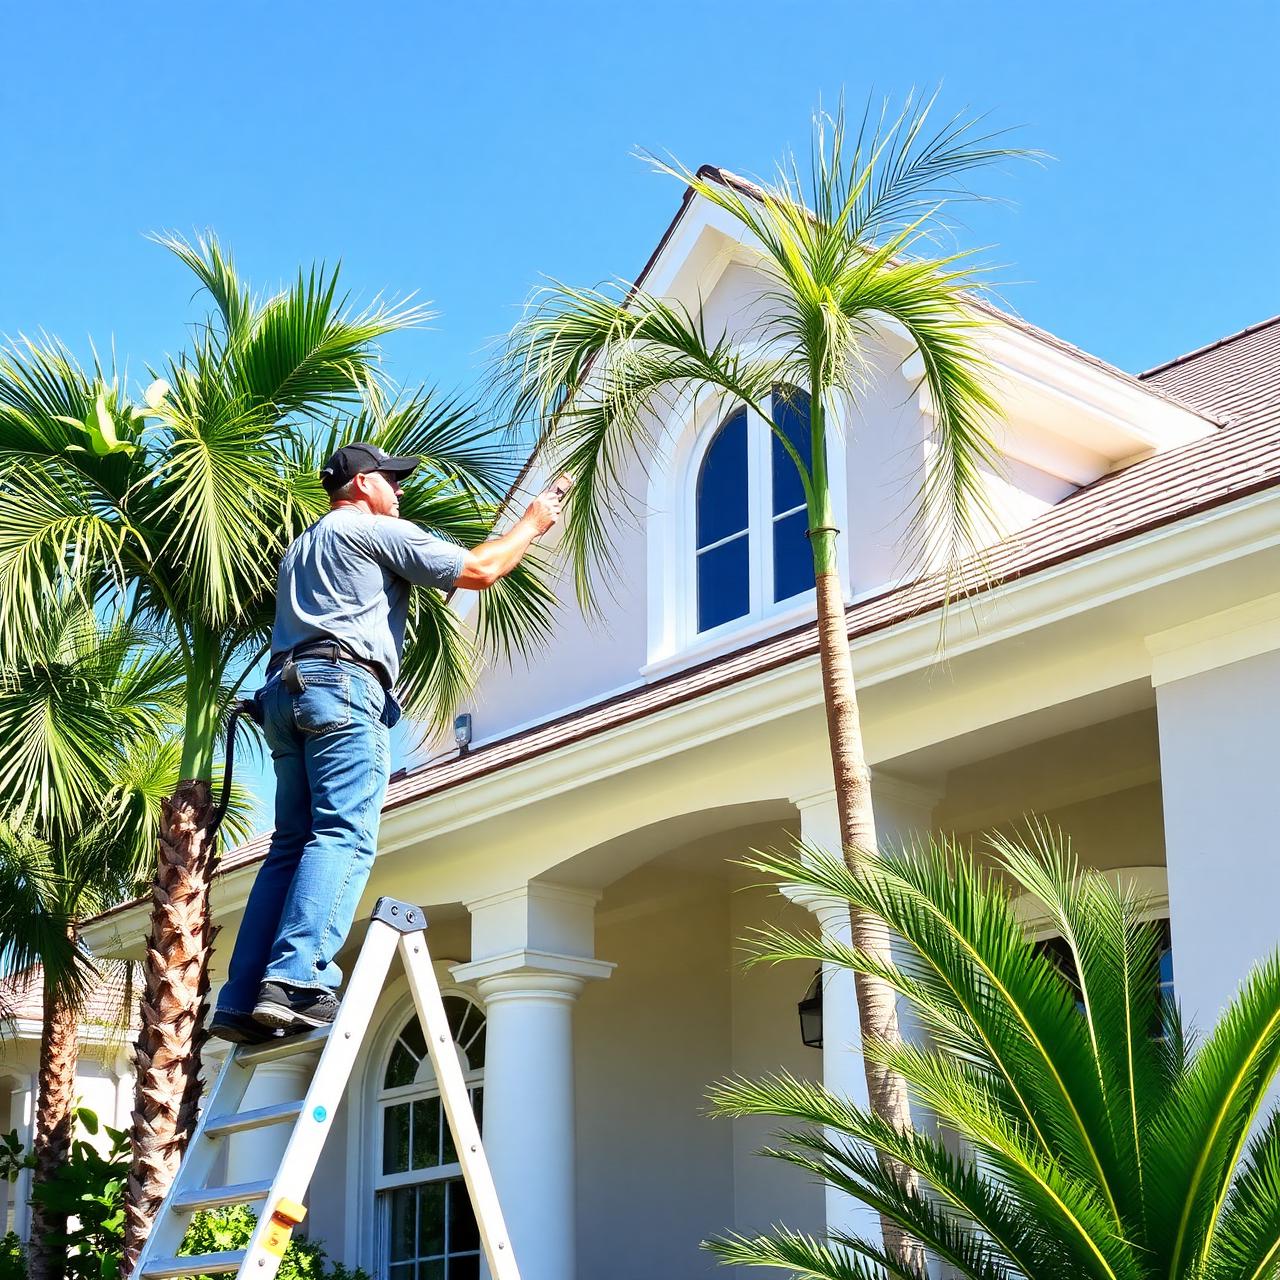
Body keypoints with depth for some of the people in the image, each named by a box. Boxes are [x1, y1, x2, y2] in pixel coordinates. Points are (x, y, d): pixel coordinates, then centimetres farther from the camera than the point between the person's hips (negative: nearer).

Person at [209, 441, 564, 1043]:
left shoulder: (302, 548, 33)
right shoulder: (379, 530, 7)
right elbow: (478, 571, 3)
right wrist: (531, 524, 17)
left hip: (285, 689, 9)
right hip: (343, 684, -8)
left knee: (291, 845, 3)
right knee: (344, 836, -17)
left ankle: (241, 1002, -8)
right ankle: (298, 981, -34)